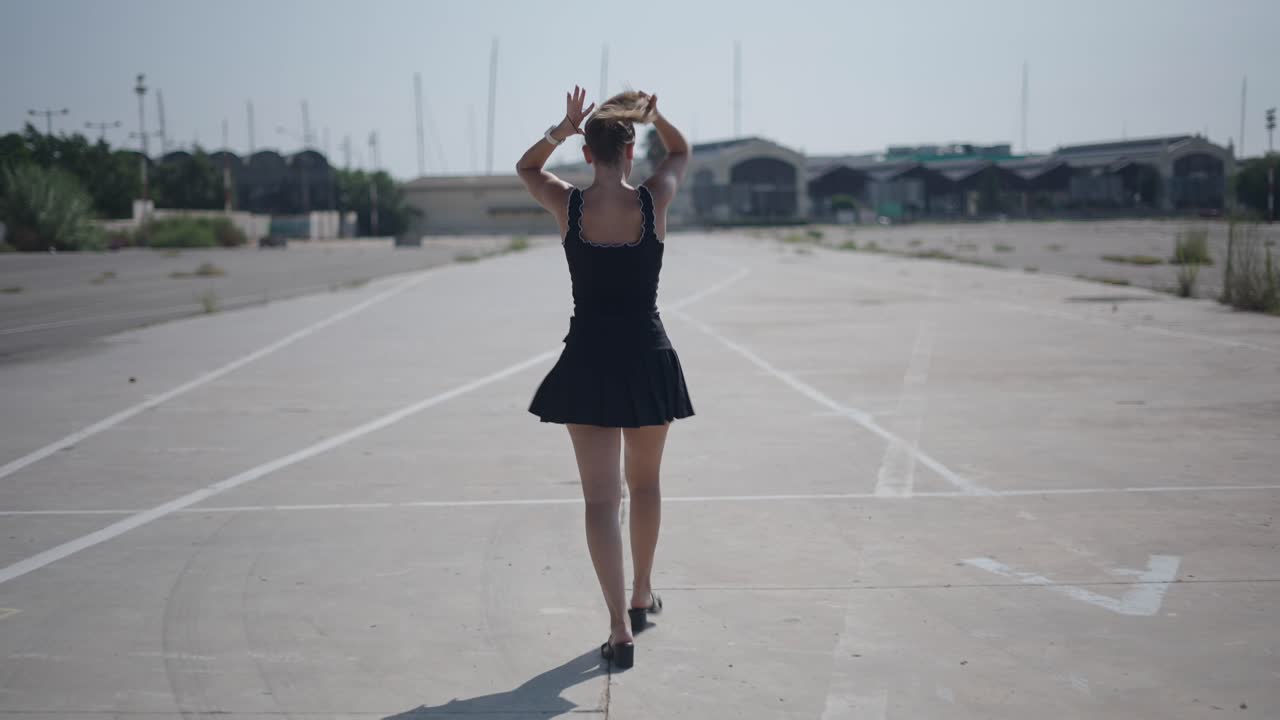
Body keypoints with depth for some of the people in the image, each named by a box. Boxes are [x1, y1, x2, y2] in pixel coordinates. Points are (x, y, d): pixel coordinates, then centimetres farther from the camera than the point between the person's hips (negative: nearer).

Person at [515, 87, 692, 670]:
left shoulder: (568, 205, -6)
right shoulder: (654, 201, -6)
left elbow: (525, 167, 15)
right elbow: (681, 151, 16)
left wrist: (559, 130, 2)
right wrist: (653, 115, 5)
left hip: (587, 362, -1)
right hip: (647, 358, 1)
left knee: (601, 497, 0)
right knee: (645, 483, 21)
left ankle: (621, 631, -6)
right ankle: (642, 595, 36)